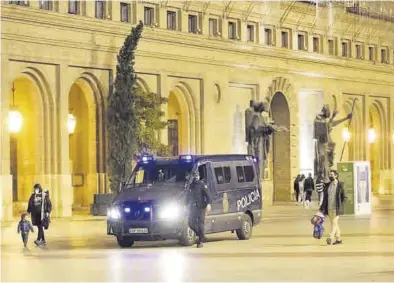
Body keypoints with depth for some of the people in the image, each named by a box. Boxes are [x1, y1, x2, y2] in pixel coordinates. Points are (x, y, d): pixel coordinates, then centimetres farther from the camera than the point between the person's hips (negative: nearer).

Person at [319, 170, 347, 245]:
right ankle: (338, 238, 18)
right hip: (329, 208, 6)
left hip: (336, 208, -6)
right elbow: (325, 197, 11)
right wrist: (322, 208, 6)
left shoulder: (340, 185, -5)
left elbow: (344, 197, -2)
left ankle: (331, 238, -22)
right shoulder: (327, 185, 9)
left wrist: (339, 205, -7)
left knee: (334, 223, -13)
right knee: (334, 224, 10)